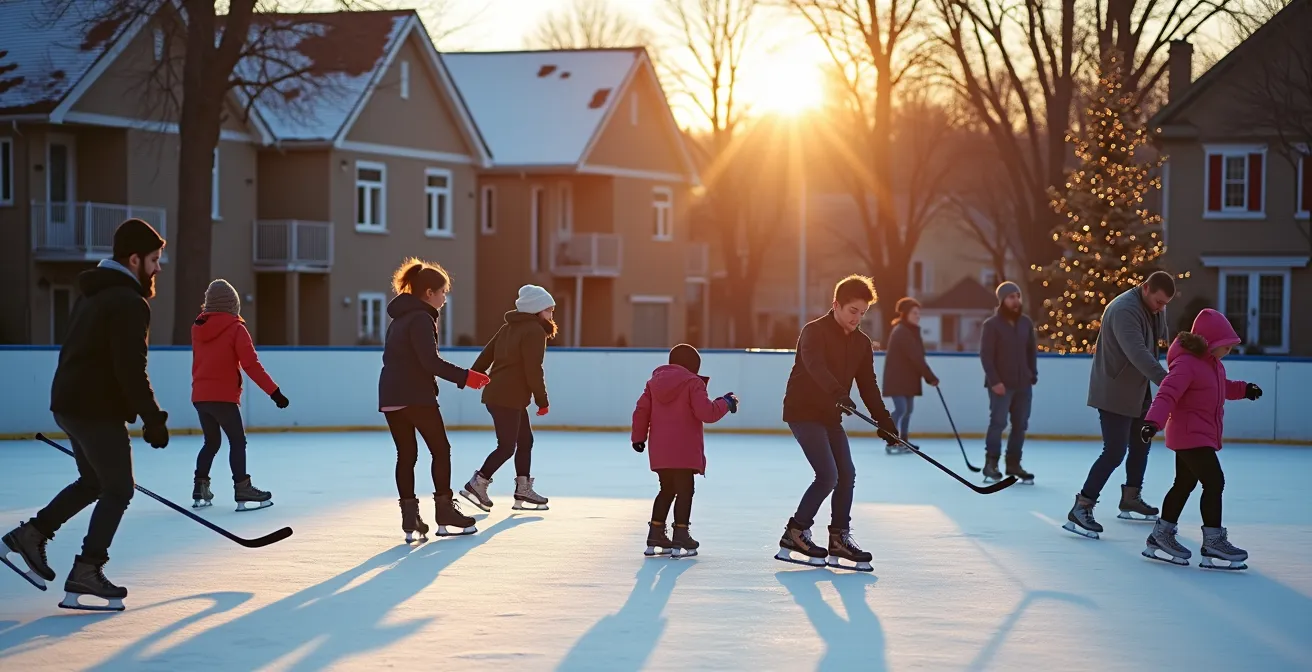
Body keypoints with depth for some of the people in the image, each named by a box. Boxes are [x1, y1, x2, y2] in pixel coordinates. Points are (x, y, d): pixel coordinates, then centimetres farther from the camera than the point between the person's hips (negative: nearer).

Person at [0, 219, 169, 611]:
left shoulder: (94, 293, 15)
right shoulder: (129, 303, -17)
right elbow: (132, 371, -22)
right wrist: (154, 420, -16)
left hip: (69, 402, 10)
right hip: (97, 409, -10)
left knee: (93, 481, 23)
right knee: (118, 489, -1)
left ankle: (33, 534, 23)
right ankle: (86, 572, -3)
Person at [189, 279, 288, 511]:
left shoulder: (198, 327, 7)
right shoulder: (235, 328, -10)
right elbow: (251, 364, -14)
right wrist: (274, 391, -13)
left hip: (200, 396, 6)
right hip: (223, 396, -6)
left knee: (212, 441, 18)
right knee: (237, 441, -3)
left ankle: (200, 488, 15)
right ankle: (242, 489, -12)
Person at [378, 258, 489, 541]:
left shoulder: (401, 317, 18)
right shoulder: (421, 318, -12)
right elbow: (431, 361, -21)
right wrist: (465, 377, -17)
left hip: (390, 397, 9)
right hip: (416, 397, -9)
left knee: (406, 455, 8)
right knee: (441, 450, 3)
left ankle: (410, 517, 3)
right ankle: (444, 511, 6)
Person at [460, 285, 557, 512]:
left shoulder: (509, 327, 16)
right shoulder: (535, 332, -12)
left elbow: (487, 353, 18)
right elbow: (533, 370, -17)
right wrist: (542, 400, -9)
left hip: (497, 394, 10)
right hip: (508, 398, -10)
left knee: (525, 441, 14)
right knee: (507, 446, -6)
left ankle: (523, 491, 15)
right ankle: (476, 485, -6)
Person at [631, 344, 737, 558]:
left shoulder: (654, 382, 12)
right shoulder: (693, 383, -8)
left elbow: (641, 411, 10)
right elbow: (706, 412, -16)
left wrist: (639, 436, 18)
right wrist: (725, 403, 0)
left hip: (659, 450, 6)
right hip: (684, 451, -6)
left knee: (667, 490, 18)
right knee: (685, 491, 0)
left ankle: (655, 536, 18)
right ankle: (680, 539, -5)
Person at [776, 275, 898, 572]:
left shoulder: (861, 343, 7)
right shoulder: (814, 332, -16)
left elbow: (868, 384, 8)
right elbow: (815, 367, -35)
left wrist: (883, 419, -4)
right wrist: (837, 393, -51)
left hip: (830, 415, 8)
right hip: (803, 411, -8)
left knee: (847, 474, 2)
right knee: (828, 475, -14)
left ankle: (839, 538, 12)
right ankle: (795, 533, -3)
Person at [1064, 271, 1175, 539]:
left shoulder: (1155, 309, 4)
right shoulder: (1124, 310, -27)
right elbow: (1137, 353, -38)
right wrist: (1165, 381, -47)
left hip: (1137, 390, 10)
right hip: (1113, 392, -10)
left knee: (1141, 444, 19)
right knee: (1115, 451, -14)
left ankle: (1131, 499, 35)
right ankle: (1081, 508, -14)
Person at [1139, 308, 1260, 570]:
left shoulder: (1213, 364, 11)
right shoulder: (1186, 364, -22)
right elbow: (1168, 393, -33)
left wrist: (1243, 389, 32)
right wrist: (1154, 421, -45)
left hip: (1202, 436, 11)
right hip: (1191, 436, -11)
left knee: (1184, 484, 16)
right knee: (1214, 482, -13)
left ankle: (1162, 535, 26)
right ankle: (1213, 542, -9)